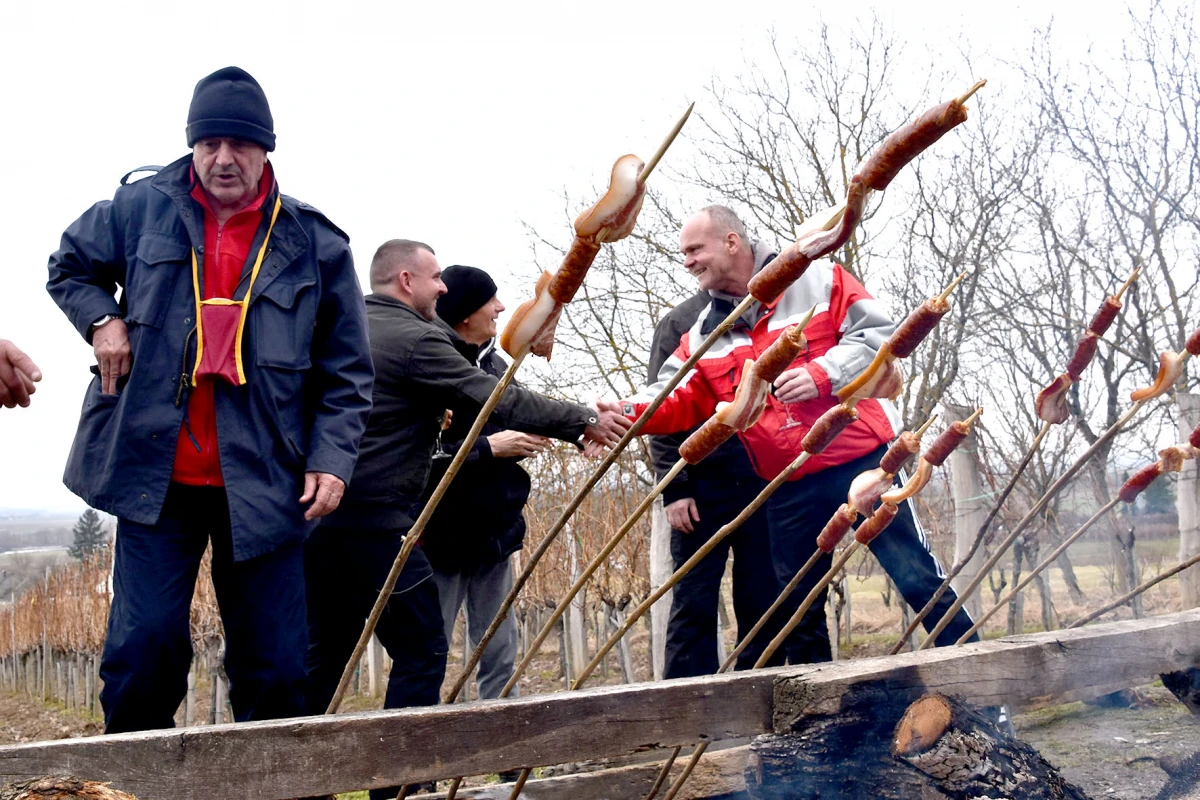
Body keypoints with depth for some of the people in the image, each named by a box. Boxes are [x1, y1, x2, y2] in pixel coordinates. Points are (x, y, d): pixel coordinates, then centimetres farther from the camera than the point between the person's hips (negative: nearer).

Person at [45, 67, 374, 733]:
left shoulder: (314, 245, 1)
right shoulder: (141, 208, 5)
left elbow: (347, 373, 5)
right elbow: (69, 267, 23)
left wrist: (331, 459, -6)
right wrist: (100, 319, 2)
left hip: (262, 486, 0)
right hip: (156, 478, 0)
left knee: (275, 664, 5)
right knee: (145, 643, -3)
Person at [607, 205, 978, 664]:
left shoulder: (816, 279, -3)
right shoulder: (702, 335, 10)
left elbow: (878, 333, -6)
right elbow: (679, 399, 1)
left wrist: (824, 374, -20)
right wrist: (627, 412, -18)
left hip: (860, 459, -4)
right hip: (789, 489, 5)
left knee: (917, 576, 0)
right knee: (798, 608, 13)